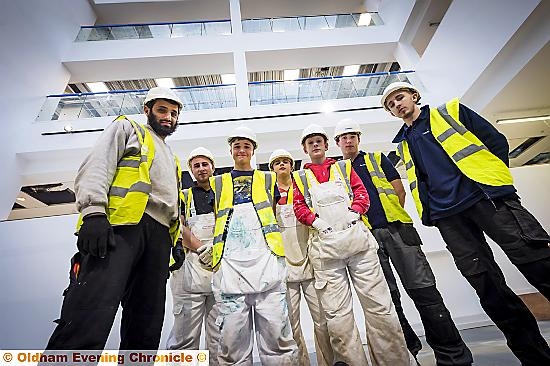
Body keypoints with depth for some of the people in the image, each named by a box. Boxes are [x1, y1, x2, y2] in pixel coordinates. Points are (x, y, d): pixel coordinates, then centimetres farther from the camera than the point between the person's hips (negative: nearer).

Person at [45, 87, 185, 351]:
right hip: (120, 225, -6)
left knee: (147, 326, 4)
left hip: (158, 235, 6)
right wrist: (94, 212, -17)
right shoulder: (127, 128, 17)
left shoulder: (172, 158, 33)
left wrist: (176, 240, 16)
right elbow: (96, 166, -1)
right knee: (90, 315, -19)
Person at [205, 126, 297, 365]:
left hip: (265, 262, 0)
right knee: (232, 340, 5)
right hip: (229, 266, 1)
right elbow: (217, 222, 19)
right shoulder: (218, 183, 17)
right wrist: (211, 248, 7)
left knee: (277, 336, 1)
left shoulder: (268, 180, 15)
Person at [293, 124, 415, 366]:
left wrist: (354, 211, -7)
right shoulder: (300, 177, 15)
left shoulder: (344, 167, 18)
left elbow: (361, 192, 10)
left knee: (378, 303, 5)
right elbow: (299, 207, 6)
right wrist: (314, 219, -10)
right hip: (324, 244, 0)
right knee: (336, 312, 2)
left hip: (355, 236, 1)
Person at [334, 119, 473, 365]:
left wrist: (393, 217, 4)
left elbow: (399, 190, 10)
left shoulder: (377, 159, 13)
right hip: (367, 236, 1)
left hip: (396, 228, 0)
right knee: (386, 296, 7)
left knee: (422, 288, -1)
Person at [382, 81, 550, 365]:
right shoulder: (402, 144, 19)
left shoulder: (450, 111, 13)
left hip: (487, 198, -2)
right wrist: (429, 211, 6)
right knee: (487, 286, 3)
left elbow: (497, 142, 9)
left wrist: (494, 179, 0)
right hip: (448, 217, 3)